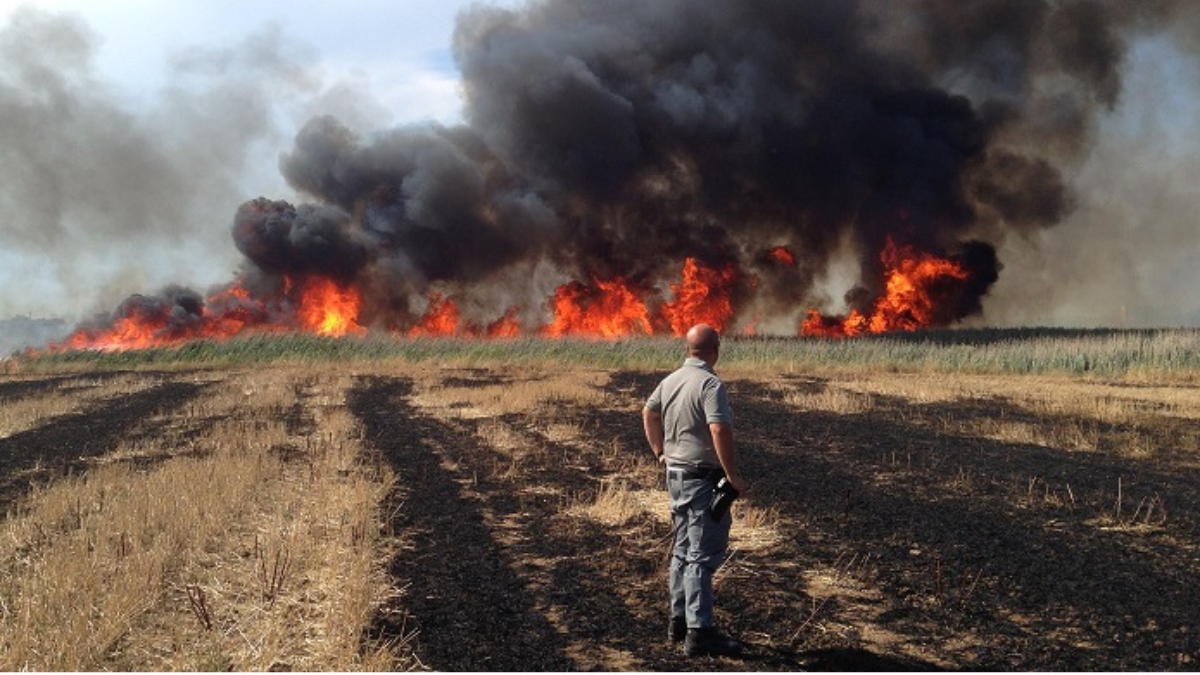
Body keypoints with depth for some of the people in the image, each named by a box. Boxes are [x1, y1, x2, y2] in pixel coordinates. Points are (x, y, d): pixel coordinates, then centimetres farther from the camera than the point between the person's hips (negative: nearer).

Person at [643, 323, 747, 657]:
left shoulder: (670, 381, 7)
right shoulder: (711, 384, -19)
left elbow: (648, 413, 22)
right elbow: (720, 431, -28)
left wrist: (660, 451, 25)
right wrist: (733, 476, -20)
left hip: (675, 475, 9)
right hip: (703, 479, -8)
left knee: (683, 550, 18)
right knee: (703, 555, -5)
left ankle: (679, 619, 27)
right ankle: (699, 632, -4)